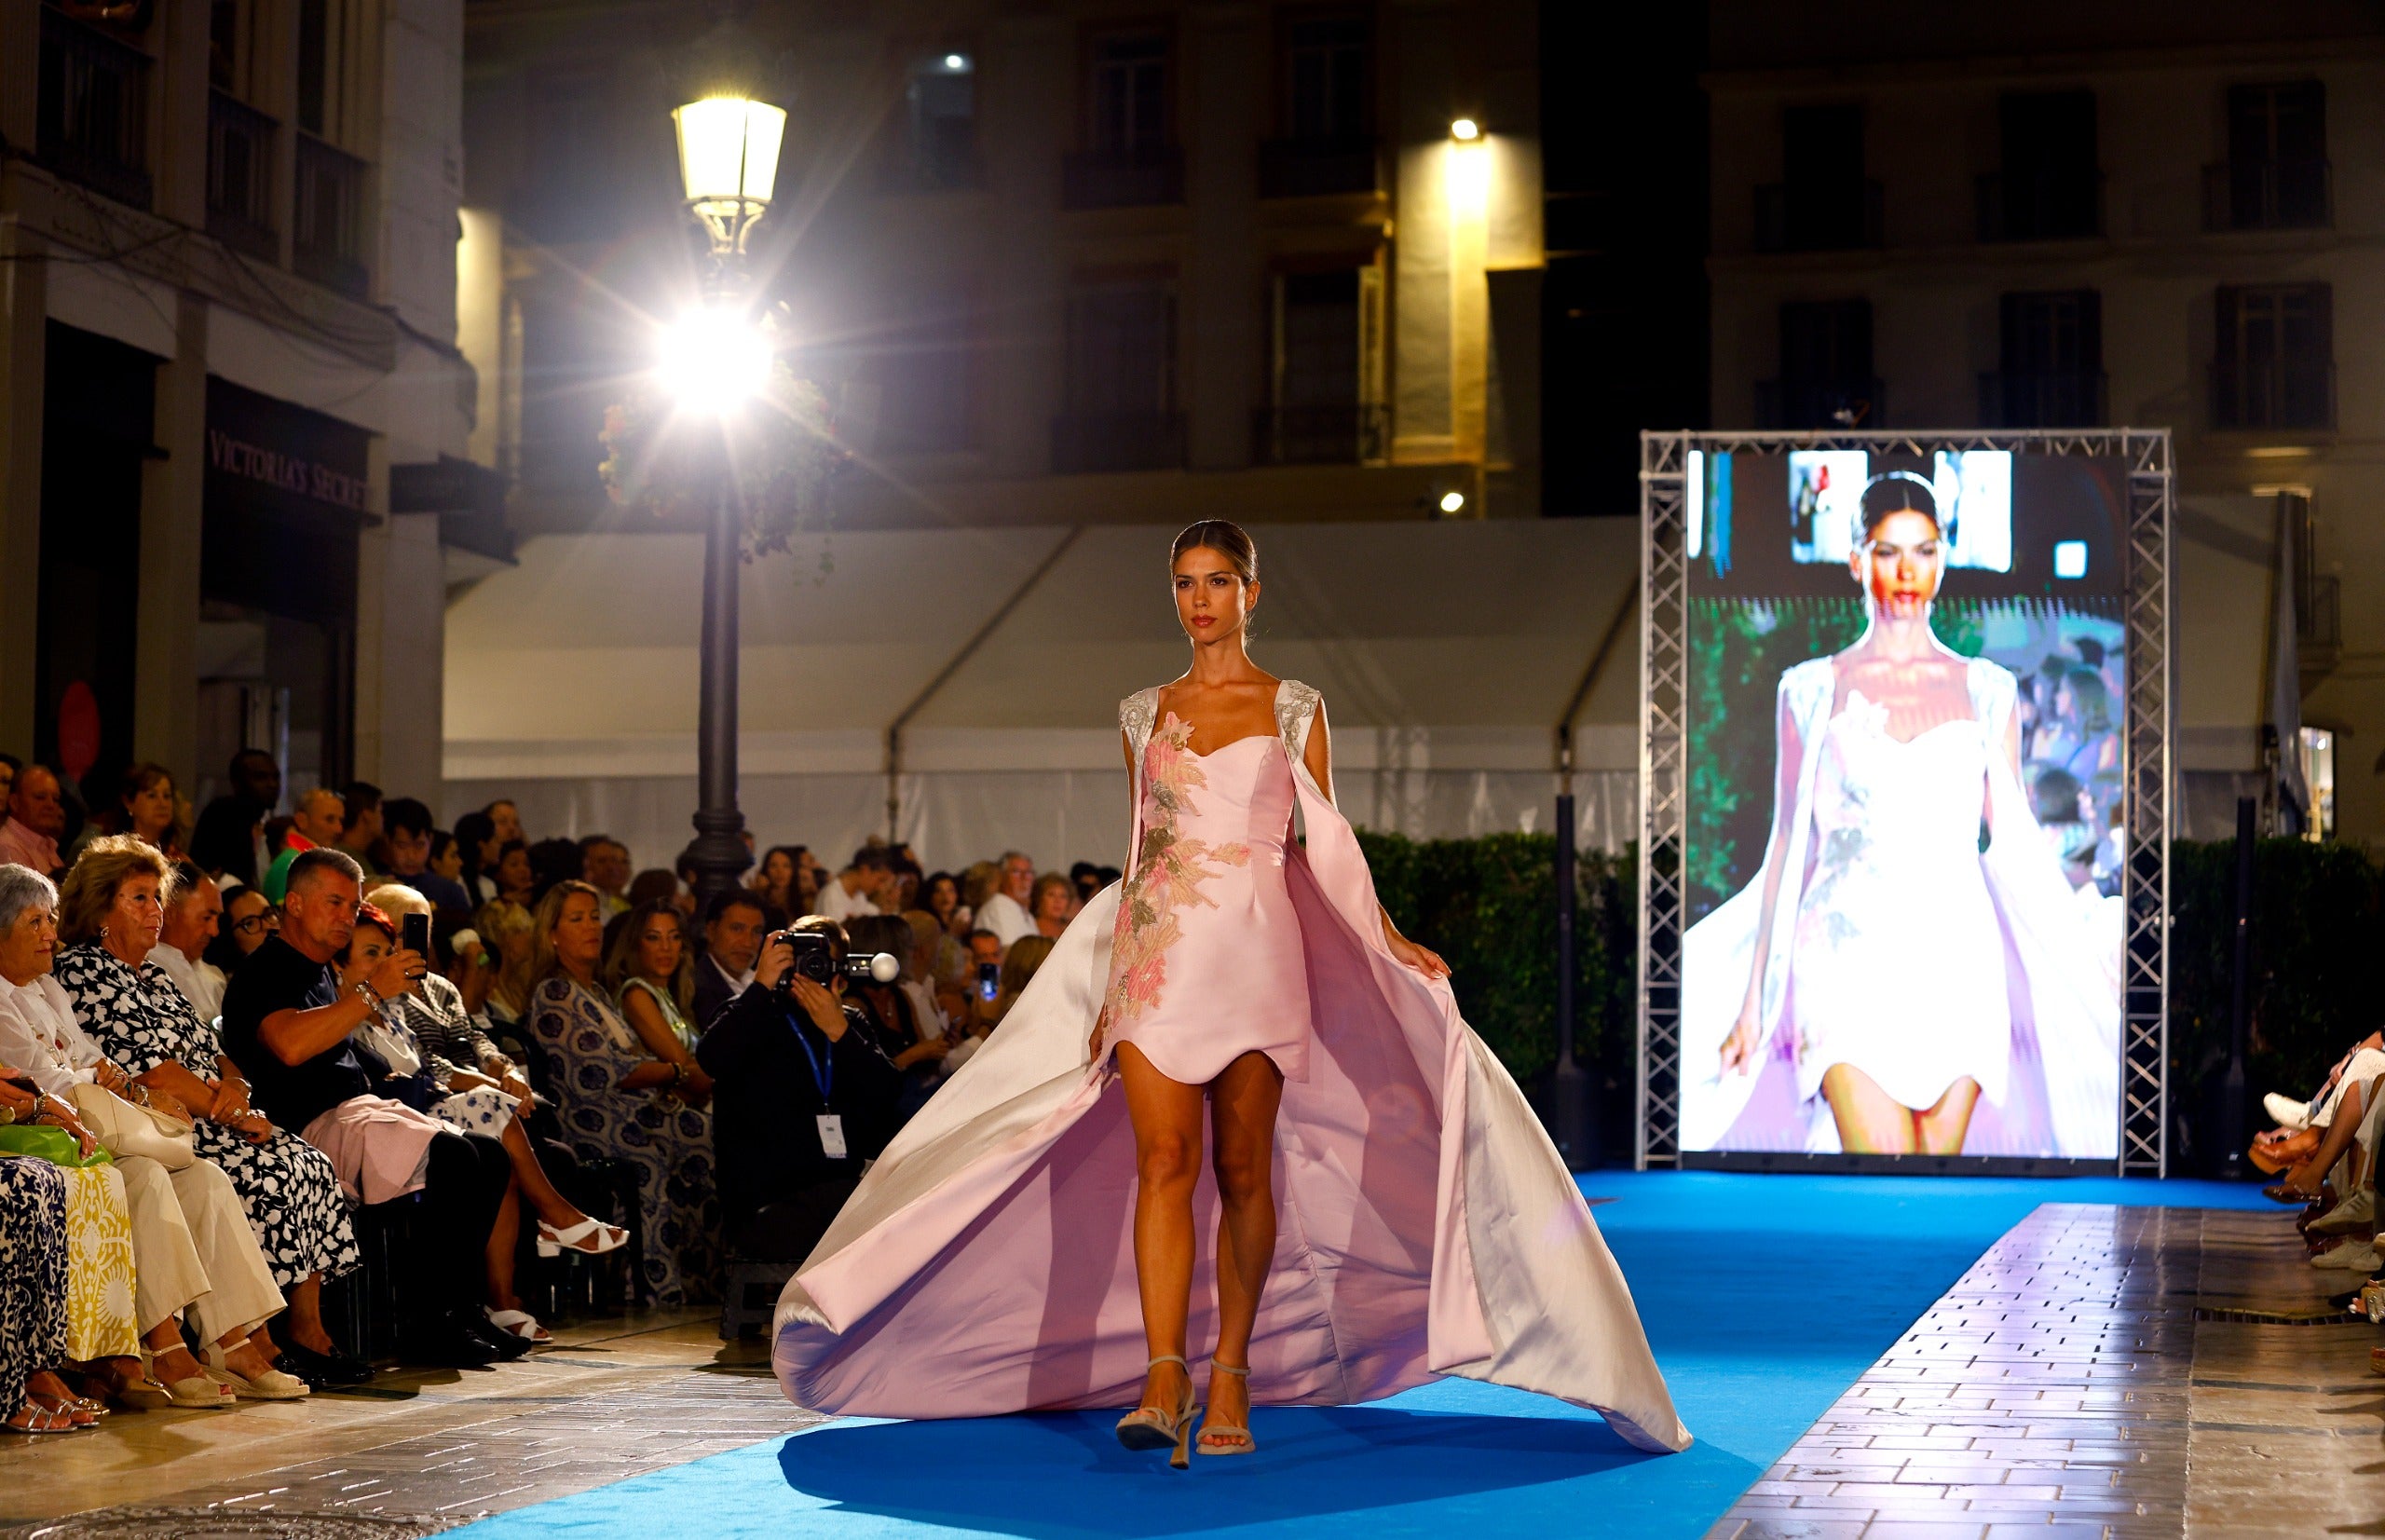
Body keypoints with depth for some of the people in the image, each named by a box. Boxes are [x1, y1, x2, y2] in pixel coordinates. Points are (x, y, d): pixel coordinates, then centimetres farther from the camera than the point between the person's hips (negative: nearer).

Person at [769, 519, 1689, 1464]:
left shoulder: (1293, 709, 8)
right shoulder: (1144, 713, 14)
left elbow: (1326, 846, 8)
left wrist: (1388, 940, -4)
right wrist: (1109, 985, 14)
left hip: (1256, 951, -1)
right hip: (1159, 952, 1)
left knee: (1243, 1168, -1)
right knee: (1164, 1159, -11)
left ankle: (1231, 1377, 8)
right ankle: (1161, 1381, -17)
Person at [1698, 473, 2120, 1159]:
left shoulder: (1987, 690, 10)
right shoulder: (1812, 690, 7)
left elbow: (2016, 845, 11)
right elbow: (1789, 846, 10)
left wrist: (2085, 969, 5)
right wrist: (1754, 998, 8)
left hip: (1955, 965, 2)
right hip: (1851, 965, -2)